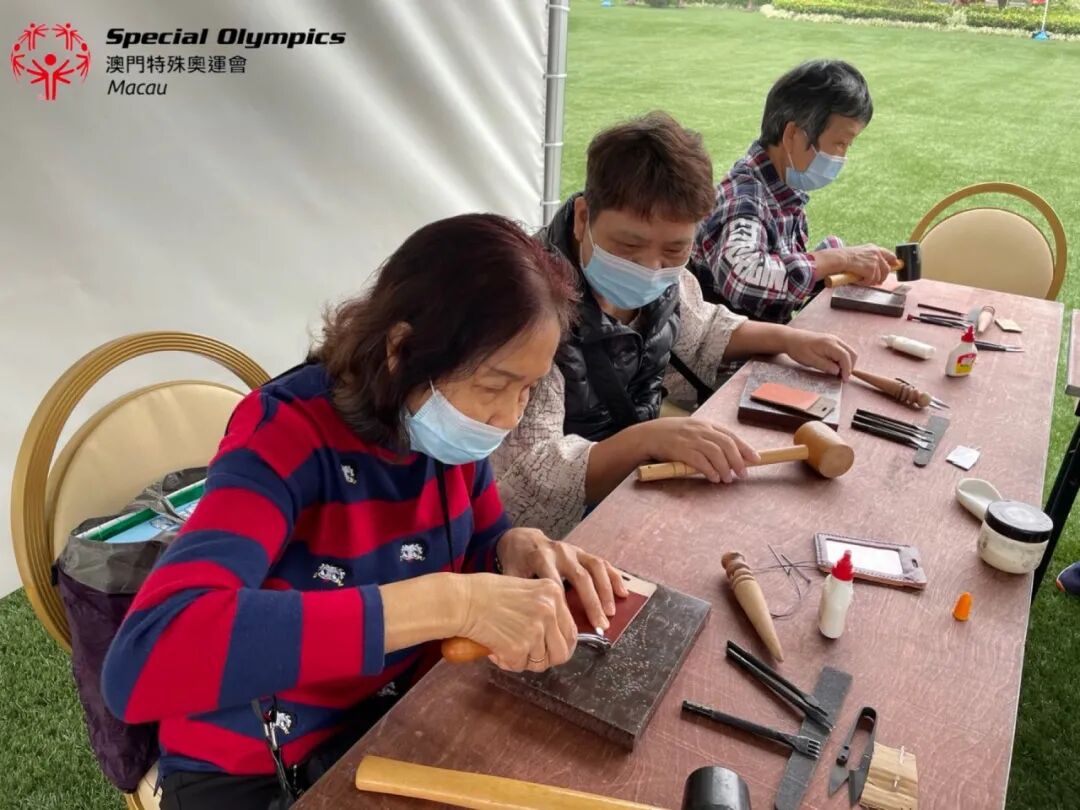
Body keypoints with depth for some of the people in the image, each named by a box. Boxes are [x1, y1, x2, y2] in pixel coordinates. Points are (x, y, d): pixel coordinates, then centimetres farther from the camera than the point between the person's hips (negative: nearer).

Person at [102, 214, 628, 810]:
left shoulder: (450, 424, -9)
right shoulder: (287, 435, -26)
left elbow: (477, 548, 8)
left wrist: (517, 547, -15)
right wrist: (447, 603, -43)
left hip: (399, 714, 5)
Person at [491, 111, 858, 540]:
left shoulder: (663, 279, -5)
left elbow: (697, 332, 18)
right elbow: (521, 485, -31)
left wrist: (788, 339, 4)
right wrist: (645, 439, -42)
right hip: (575, 532, -8)